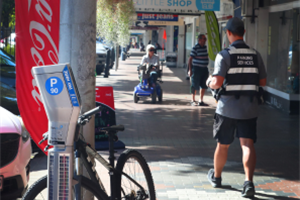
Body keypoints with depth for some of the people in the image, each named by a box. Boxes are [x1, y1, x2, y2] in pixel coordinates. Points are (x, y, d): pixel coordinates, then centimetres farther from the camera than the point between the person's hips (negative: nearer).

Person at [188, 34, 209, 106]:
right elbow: (190, 59, -11)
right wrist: (190, 70, -15)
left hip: (204, 69, 7)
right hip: (197, 68, -7)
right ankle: (193, 101, 12)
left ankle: (201, 101, 18)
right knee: (195, 86, 0)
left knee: (204, 86, 9)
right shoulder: (195, 48, -12)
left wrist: (206, 66, 18)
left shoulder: (205, 47, 10)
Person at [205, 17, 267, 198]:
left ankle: (216, 176, 33)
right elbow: (263, 81, 10)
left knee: (223, 145, 13)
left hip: (228, 107, -2)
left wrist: (210, 83, 3)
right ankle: (249, 182, -18)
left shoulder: (224, 55, -10)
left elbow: (218, 82, -18)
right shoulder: (255, 55, 4)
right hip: (250, 108, 2)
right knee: (248, 144, -2)